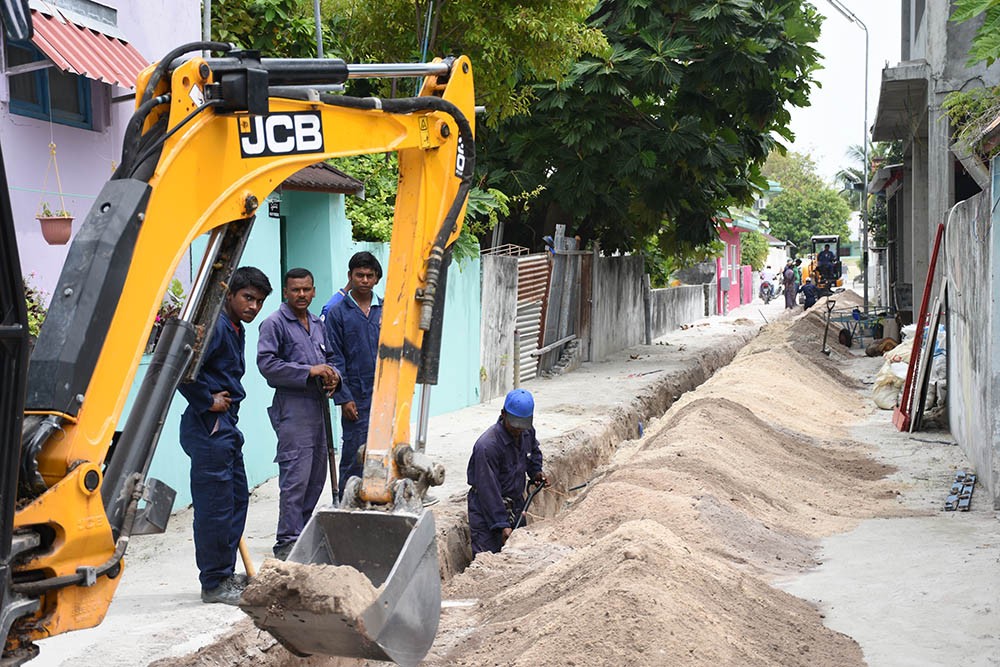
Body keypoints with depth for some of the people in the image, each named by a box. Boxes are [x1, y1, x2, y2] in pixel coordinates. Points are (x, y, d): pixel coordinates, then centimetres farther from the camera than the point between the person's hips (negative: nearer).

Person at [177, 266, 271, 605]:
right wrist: (208, 402, -18)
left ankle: (225, 574, 27)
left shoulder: (236, 330, 16)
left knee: (237, 497, 16)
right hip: (209, 426, -11)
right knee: (215, 503, -5)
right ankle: (214, 583, 4)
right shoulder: (214, 326, -15)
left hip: (226, 425, 11)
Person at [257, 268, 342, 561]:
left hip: (318, 405, 8)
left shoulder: (317, 324, 18)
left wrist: (333, 374, 2)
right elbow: (266, 363, -16)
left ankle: (304, 533, 23)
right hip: (292, 407, -8)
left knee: (316, 474, 12)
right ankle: (287, 542, -6)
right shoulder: (274, 323, -7)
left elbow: (330, 356, 26)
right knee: (295, 477, -11)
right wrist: (309, 371, -19)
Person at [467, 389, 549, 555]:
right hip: (487, 507, -7)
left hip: (516, 503, 7)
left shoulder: (527, 432, -3)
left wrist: (536, 472, 5)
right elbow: (488, 490, -24)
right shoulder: (487, 446, -27)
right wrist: (502, 524, -24)